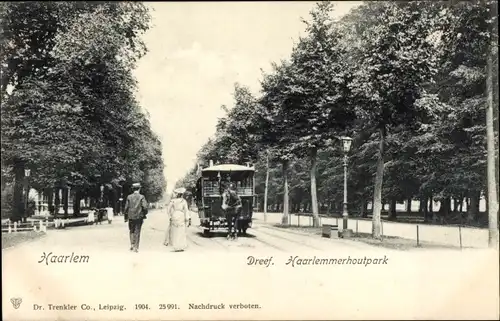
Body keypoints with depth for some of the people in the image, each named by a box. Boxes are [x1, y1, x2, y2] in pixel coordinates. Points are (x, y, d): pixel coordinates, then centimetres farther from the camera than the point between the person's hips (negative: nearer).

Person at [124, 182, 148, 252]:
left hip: (131, 217, 2)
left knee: (132, 231, 18)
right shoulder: (141, 197, -5)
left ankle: (132, 245, 10)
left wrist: (126, 217, 11)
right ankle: (136, 247, 4)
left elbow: (126, 207, 2)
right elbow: (145, 207, -13)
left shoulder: (129, 197, 1)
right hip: (139, 217, -2)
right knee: (137, 232, 4)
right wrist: (144, 214, 3)